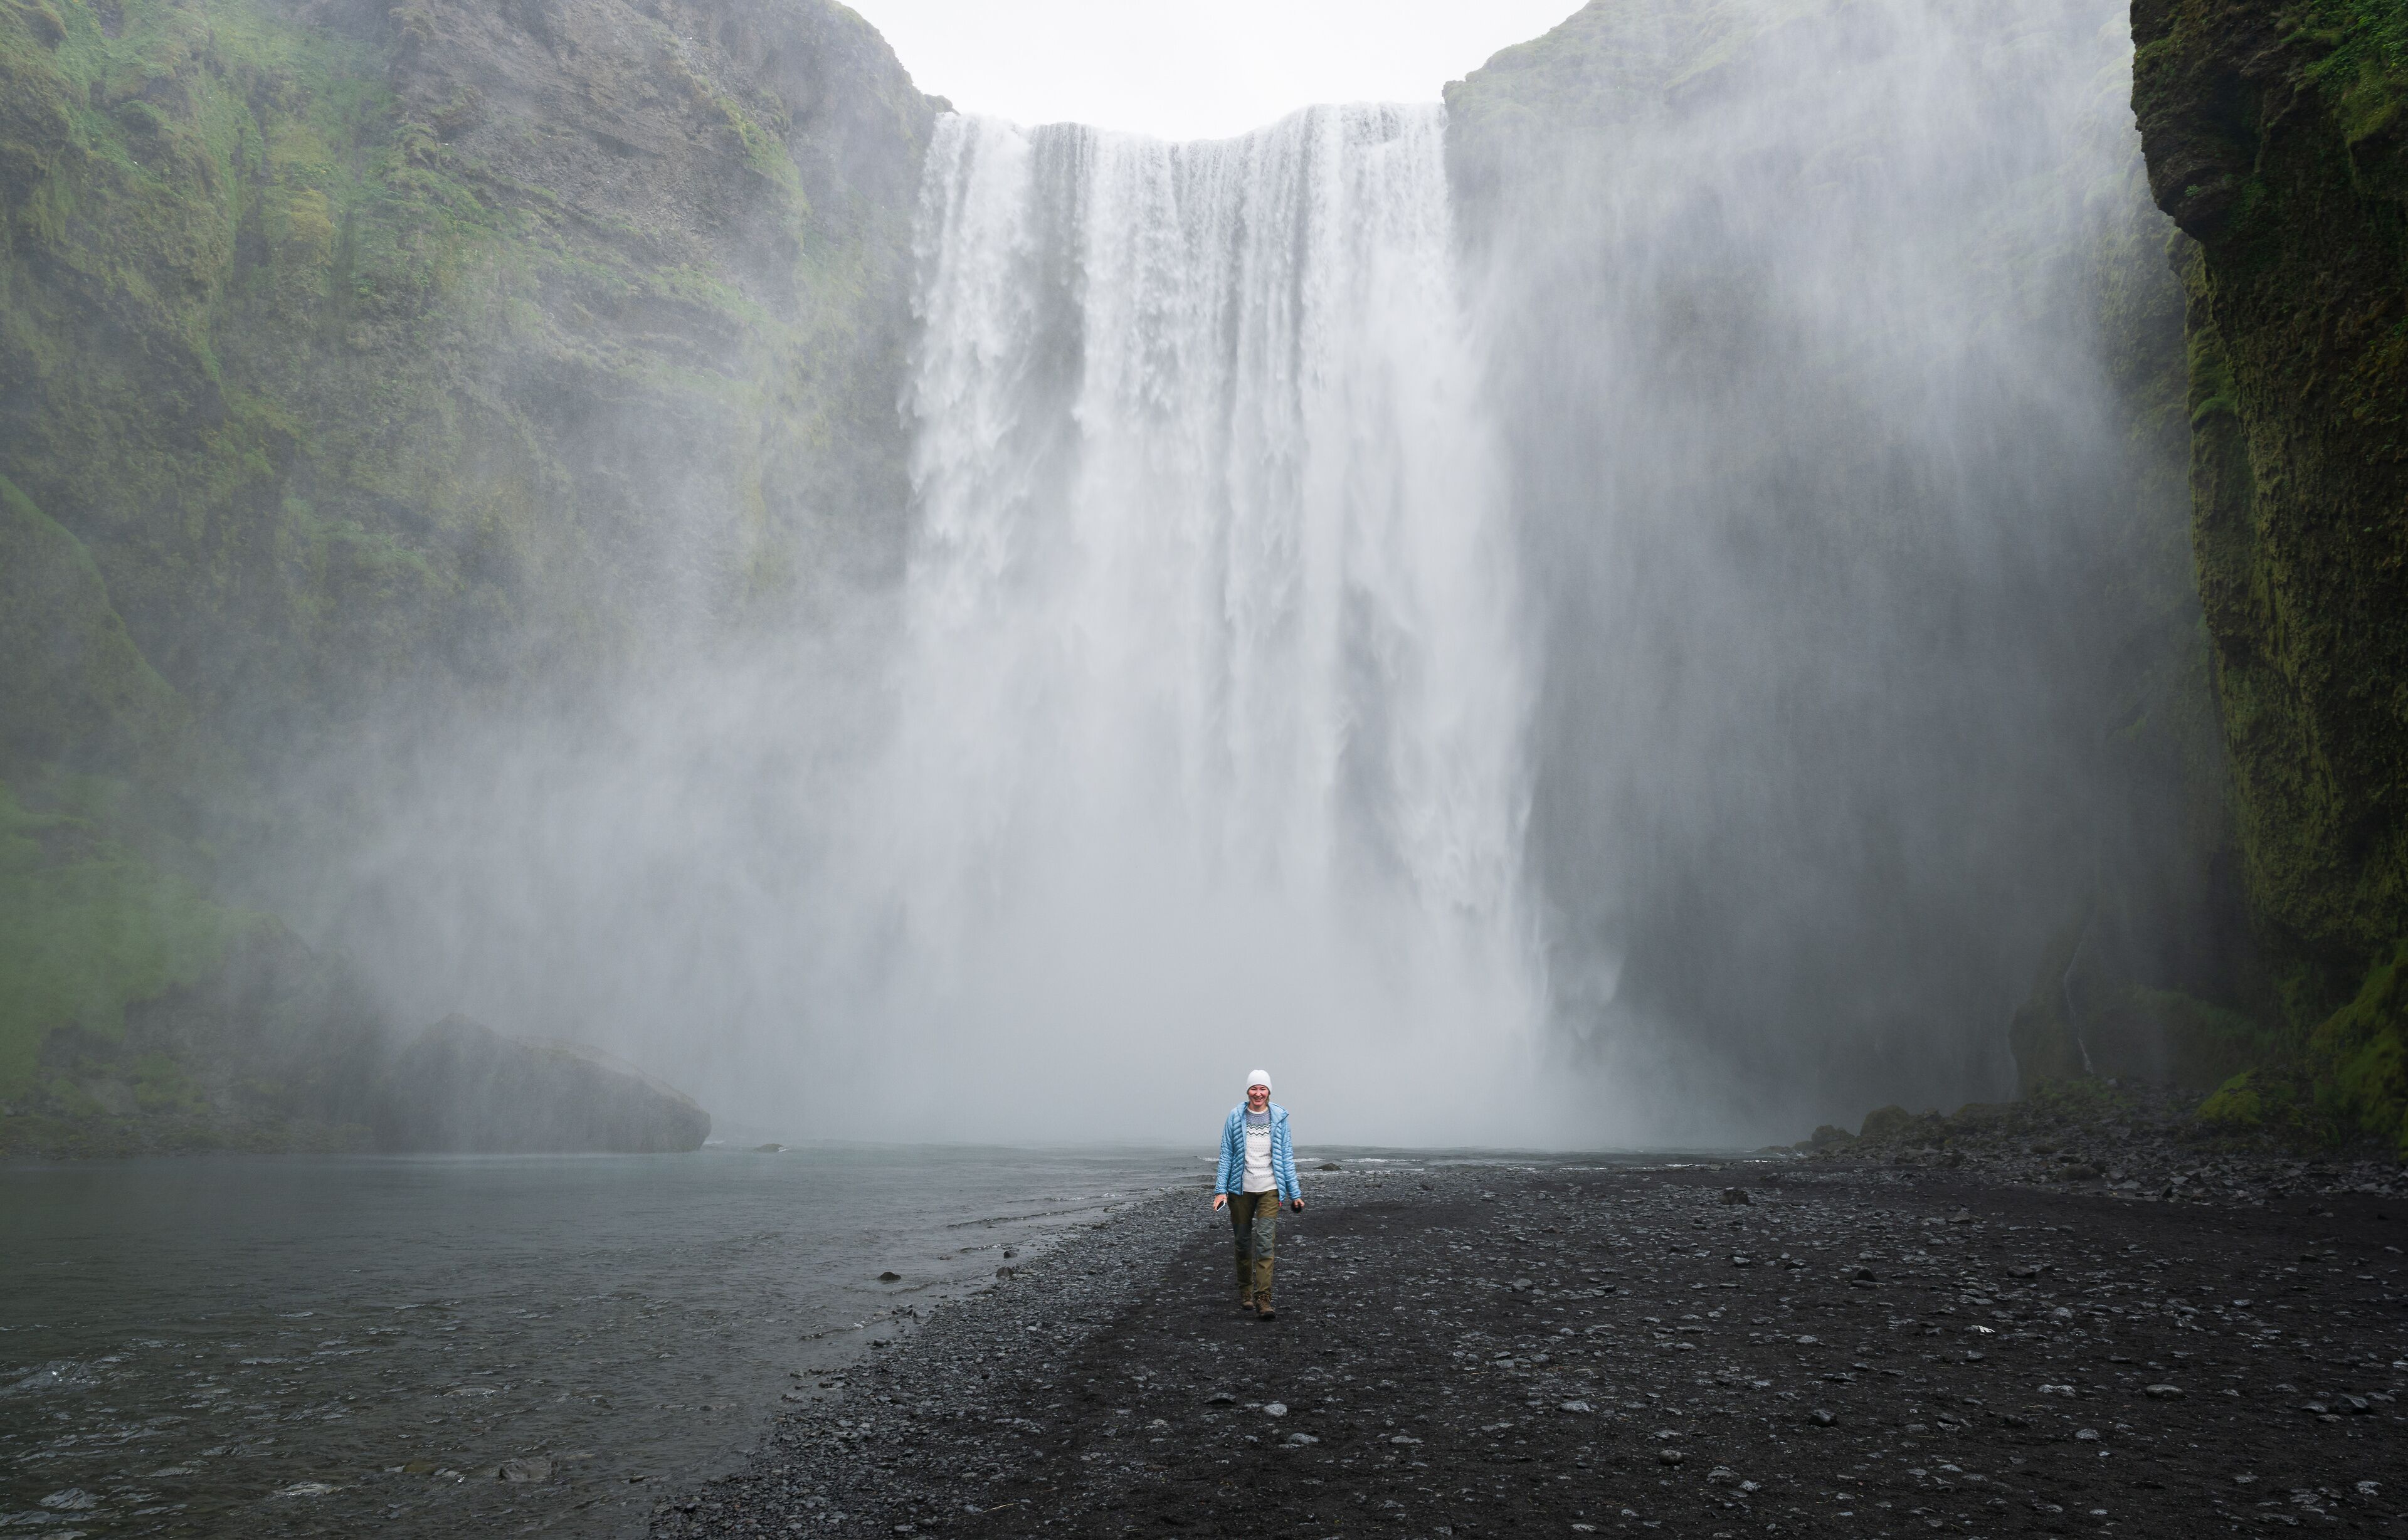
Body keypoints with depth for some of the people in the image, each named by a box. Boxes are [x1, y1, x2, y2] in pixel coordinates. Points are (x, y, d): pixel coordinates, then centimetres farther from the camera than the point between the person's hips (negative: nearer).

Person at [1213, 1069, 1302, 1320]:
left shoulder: (1279, 1118, 2)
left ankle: (1262, 1300, -15)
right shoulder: (1235, 1117, 0)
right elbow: (1226, 1156, 2)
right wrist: (1221, 1190, -5)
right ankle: (1245, 1294, 26)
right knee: (1243, 1243, 10)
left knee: (1264, 1242, -13)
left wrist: (1295, 1193, 4)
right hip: (1241, 1189, 1)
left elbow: (1286, 1156, 6)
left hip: (1270, 1189, -1)